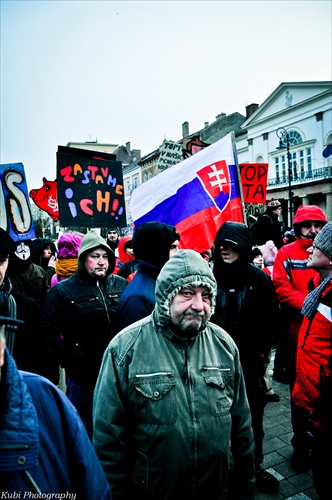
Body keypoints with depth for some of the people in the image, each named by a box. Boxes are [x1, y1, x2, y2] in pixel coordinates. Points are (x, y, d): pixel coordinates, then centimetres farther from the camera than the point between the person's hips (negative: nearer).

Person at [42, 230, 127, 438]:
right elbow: (51, 334, -9)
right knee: (85, 428, 16)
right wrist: (73, 360, -14)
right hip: (84, 374, -3)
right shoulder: (62, 291, -7)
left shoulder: (121, 285, 1)